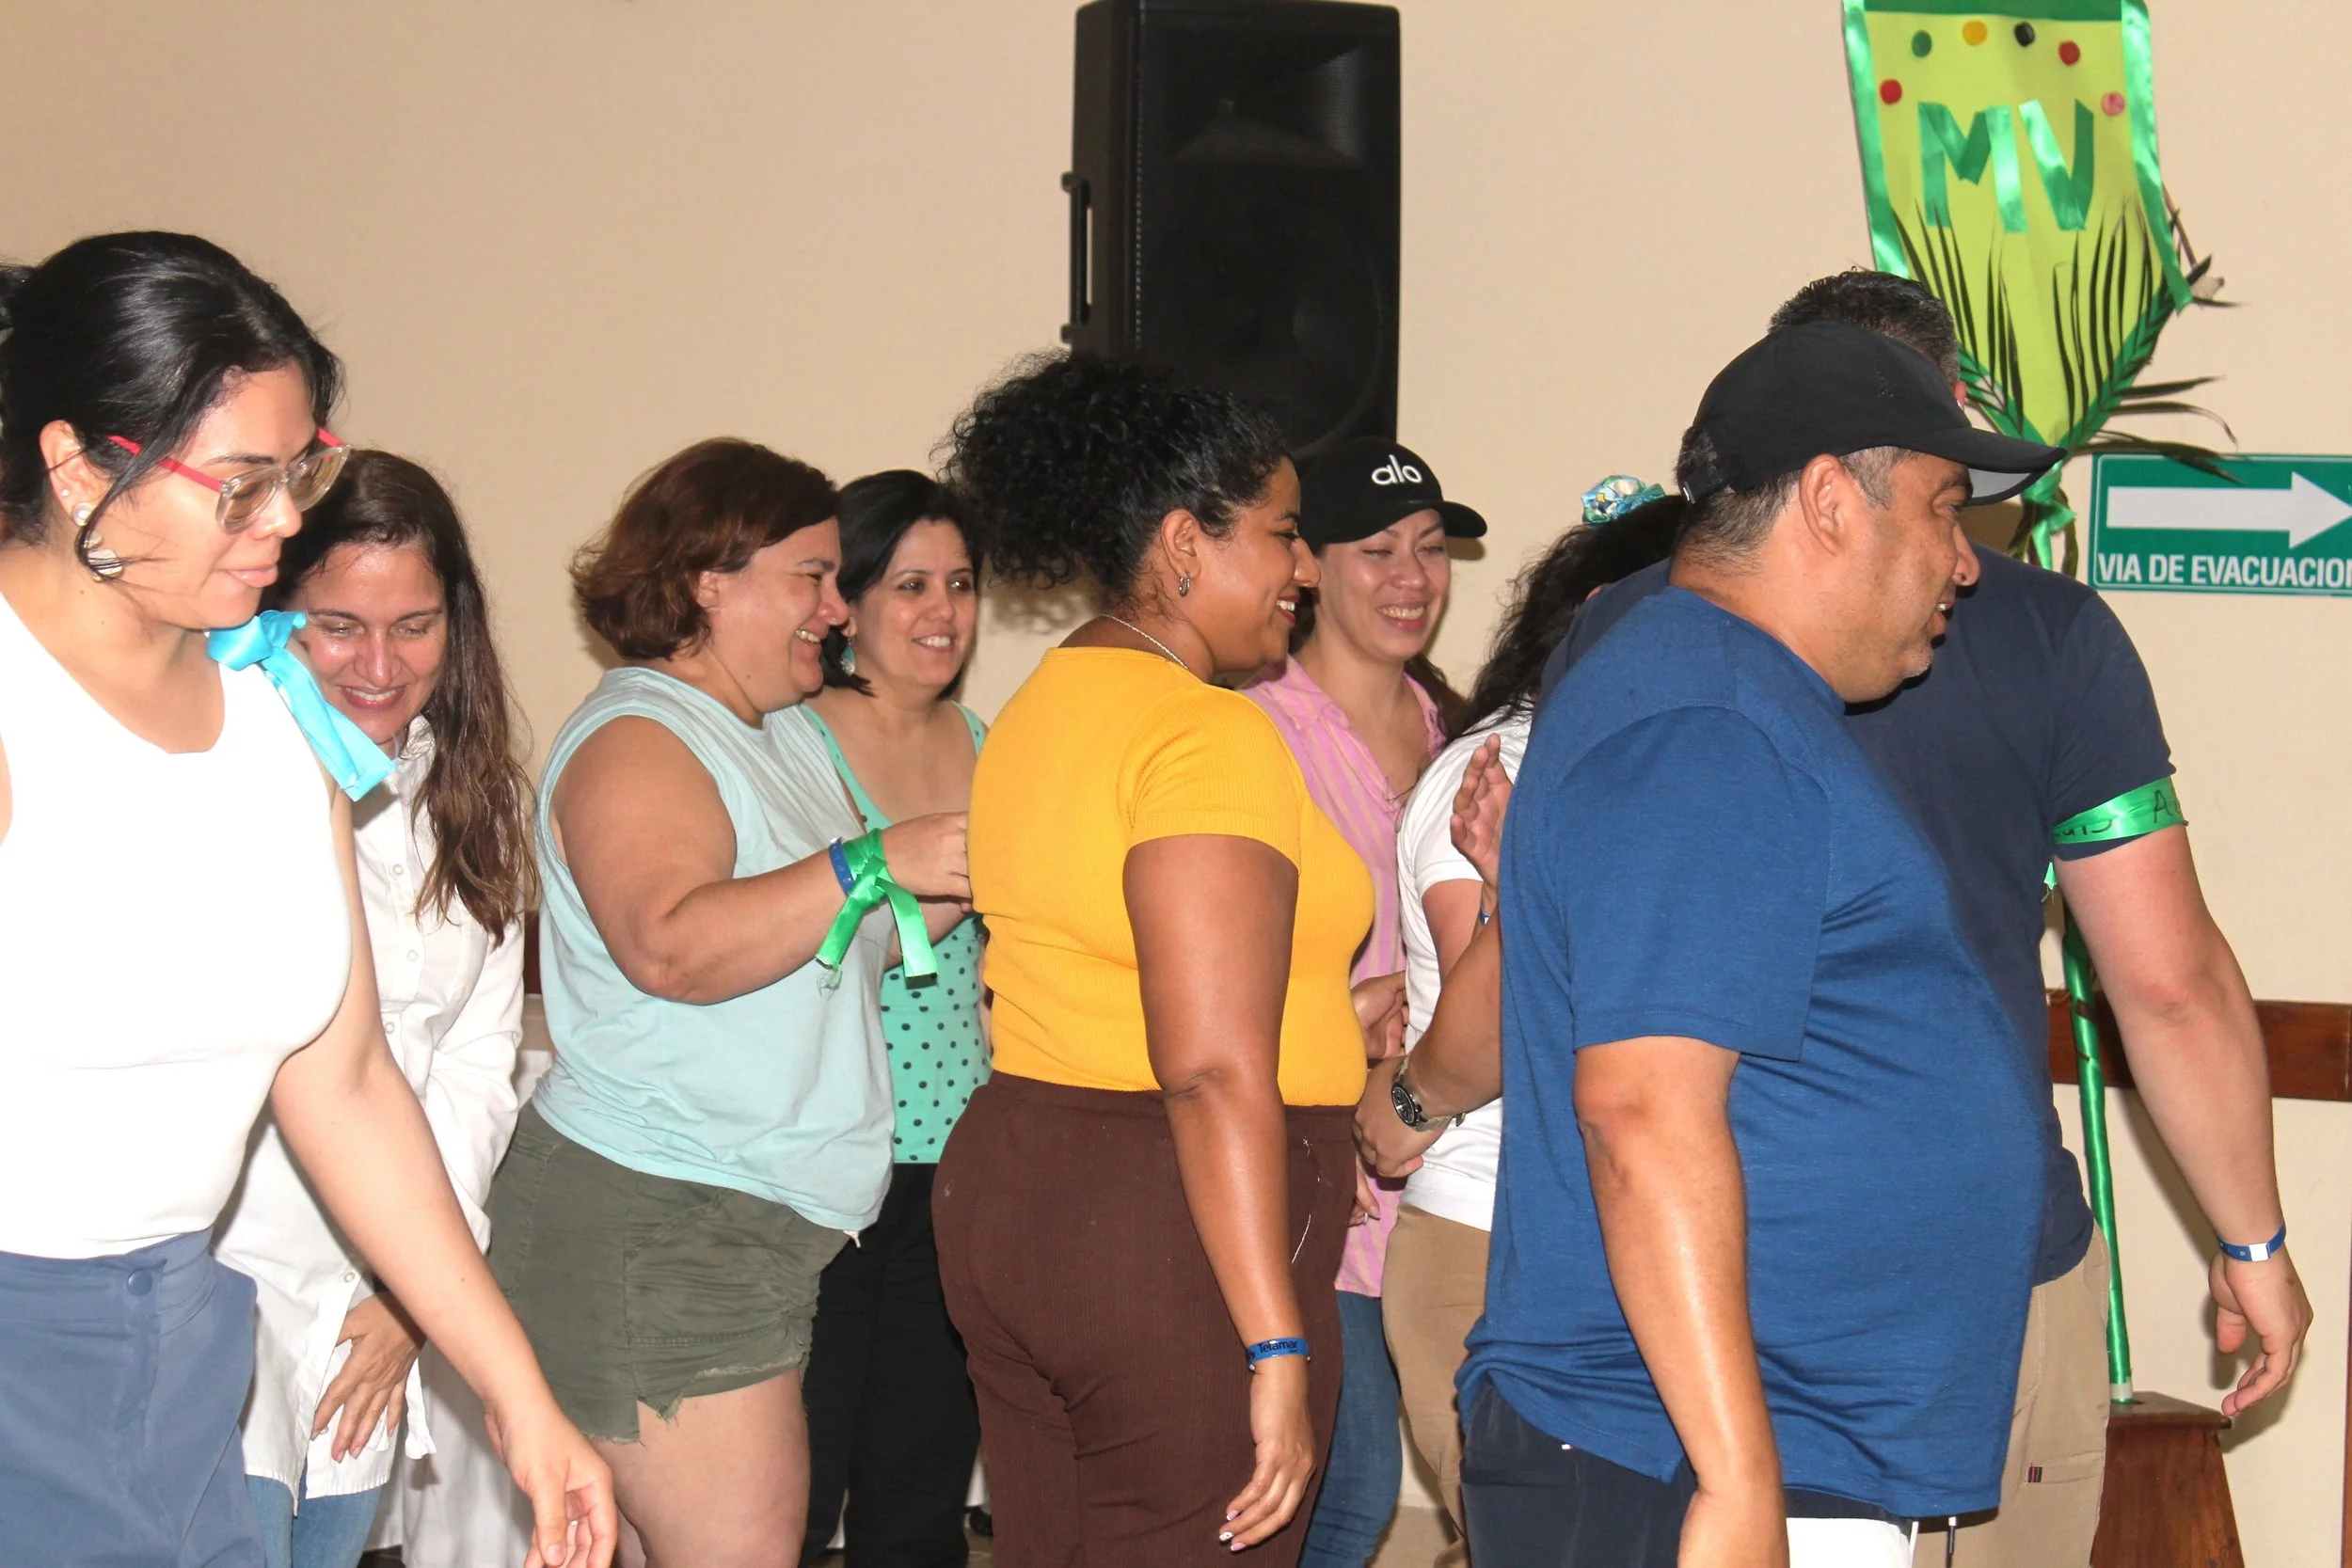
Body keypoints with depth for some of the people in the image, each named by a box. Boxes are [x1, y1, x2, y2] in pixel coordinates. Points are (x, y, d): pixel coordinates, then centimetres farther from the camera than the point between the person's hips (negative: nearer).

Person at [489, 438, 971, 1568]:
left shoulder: (783, 731, 19)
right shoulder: (637, 741, -12)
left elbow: (838, 946, 25)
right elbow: (672, 946, -28)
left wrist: (965, 880, 9)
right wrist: (876, 862, -30)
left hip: (757, 1222, 10)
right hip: (653, 1229, -9)